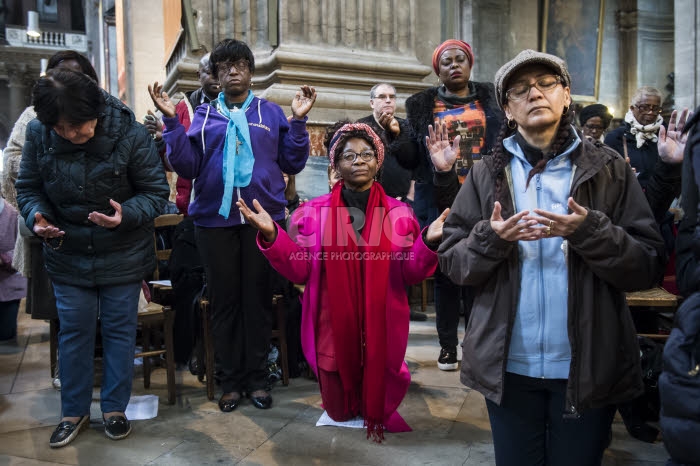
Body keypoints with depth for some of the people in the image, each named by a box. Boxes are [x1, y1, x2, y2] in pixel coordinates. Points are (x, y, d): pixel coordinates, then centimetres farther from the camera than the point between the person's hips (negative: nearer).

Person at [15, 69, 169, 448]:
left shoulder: (130, 133, -20)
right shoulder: (37, 134, -11)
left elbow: (156, 191, -14)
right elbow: (28, 187, 1)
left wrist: (127, 216, -33)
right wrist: (36, 216, -21)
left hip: (122, 255, -2)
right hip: (67, 256, 2)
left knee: (119, 331, 9)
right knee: (73, 332, 12)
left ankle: (114, 408, 28)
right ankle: (74, 411, 30)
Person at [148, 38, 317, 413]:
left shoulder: (271, 112, 9)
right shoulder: (204, 114, 11)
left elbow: (293, 163, 3)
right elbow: (186, 166, 2)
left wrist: (299, 120, -5)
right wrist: (171, 120, -5)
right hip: (215, 218, 1)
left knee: (257, 298, 6)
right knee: (224, 300, 7)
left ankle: (257, 379, 18)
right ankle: (230, 381, 20)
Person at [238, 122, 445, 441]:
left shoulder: (398, 213, -2)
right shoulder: (314, 211, -4)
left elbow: (410, 274, -6)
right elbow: (299, 270, -8)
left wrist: (428, 242, -26)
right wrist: (271, 236, -23)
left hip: (381, 325, 0)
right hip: (333, 325, 0)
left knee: (377, 405, 15)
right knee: (339, 412, 17)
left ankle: (376, 417, 52)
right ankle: (346, 410, 53)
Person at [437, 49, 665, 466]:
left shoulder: (609, 170, -1)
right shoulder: (487, 175, 2)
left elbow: (650, 267, -6)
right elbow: (451, 263, -1)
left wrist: (589, 233, -21)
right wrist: (491, 239, -19)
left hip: (588, 368, -1)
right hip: (508, 367, 1)